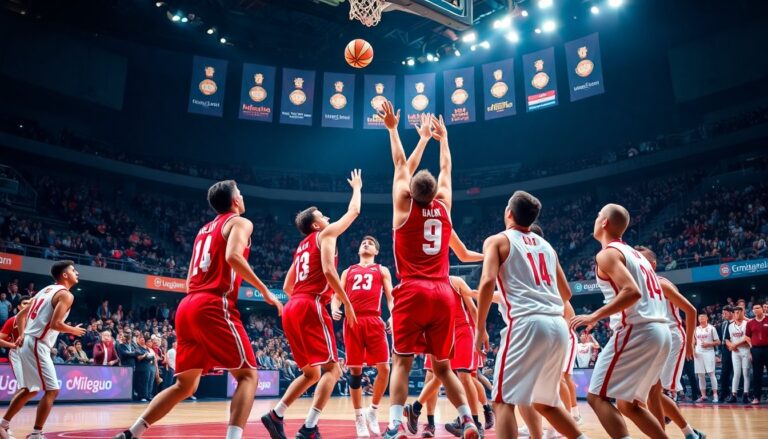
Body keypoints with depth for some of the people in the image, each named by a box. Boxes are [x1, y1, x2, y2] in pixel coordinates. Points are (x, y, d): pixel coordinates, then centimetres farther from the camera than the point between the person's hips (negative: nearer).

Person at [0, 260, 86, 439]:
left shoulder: (46, 290, 17)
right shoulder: (66, 295, -11)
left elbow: (20, 316, 19)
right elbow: (55, 324, -22)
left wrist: (23, 336, 22)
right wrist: (73, 330, -5)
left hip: (28, 343, 10)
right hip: (37, 346, -10)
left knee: (31, 389, 22)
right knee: (52, 390, -5)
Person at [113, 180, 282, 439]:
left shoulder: (204, 229, 28)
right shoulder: (240, 222, 4)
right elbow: (233, 256, -17)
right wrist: (264, 290, -13)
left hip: (187, 306, 8)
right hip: (214, 306, -8)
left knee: (185, 385, 17)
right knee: (248, 375, -4)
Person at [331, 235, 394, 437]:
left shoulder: (382, 270, 20)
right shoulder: (348, 271, 24)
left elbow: (390, 297, 10)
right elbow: (337, 295, 17)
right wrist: (334, 309, -6)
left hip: (374, 321, -1)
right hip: (352, 321, 1)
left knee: (384, 368, -7)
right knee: (355, 370, 1)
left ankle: (373, 410, 13)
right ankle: (359, 417, 13)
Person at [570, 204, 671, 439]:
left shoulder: (607, 253, -6)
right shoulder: (635, 253, 22)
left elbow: (632, 292, -21)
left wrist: (595, 316, -18)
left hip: (636, 332, -9)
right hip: (661, 332, 9)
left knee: (597, 396, -3)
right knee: (629, 404, 20)